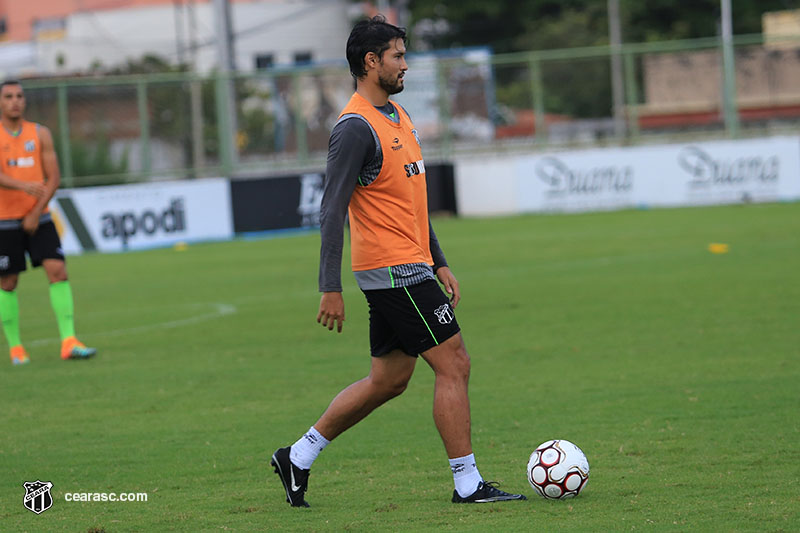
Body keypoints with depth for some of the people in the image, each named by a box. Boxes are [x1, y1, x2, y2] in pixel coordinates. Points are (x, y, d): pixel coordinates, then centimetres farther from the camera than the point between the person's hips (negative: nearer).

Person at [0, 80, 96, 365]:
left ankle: (69, 341, -15)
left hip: (38, 219, 2)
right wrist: (23, 186, -38)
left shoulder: (40, 134, 5)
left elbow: (53, 177, 1)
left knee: (58, 271, -12)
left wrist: (36, 213, -11)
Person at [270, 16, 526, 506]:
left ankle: (299, 457, 21)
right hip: (394, 268, -10)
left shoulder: (398, 117, 16)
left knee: (388, 380, 13)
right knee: (454, 364, -7)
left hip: (410, 267, 10)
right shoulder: (356, 127, -15)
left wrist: (439, 263, 21)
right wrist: (331, 289, -20)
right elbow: (333, 211, -18)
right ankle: (468, 483, -1)